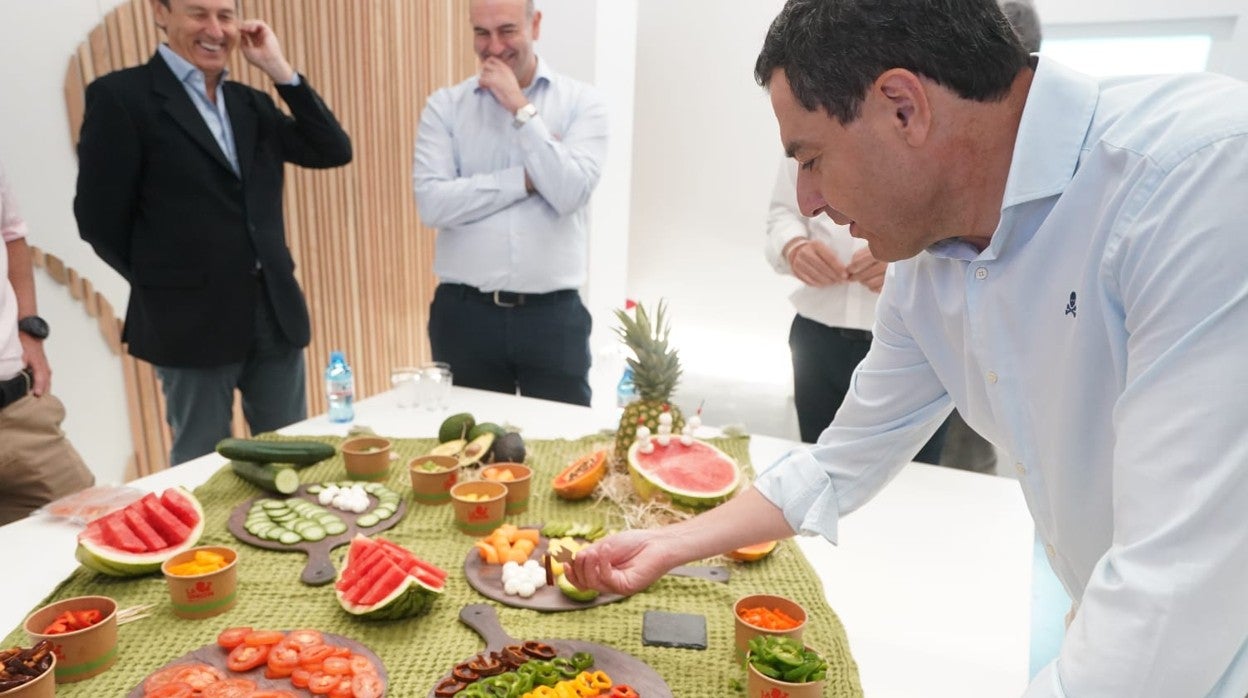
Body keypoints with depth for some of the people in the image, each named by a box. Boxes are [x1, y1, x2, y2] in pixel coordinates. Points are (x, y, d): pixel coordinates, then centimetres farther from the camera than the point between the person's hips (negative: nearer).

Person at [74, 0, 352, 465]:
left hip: (275, 311, 5)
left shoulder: (250, 102, 12)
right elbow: (98, 218, -6)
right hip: (192, 320, -5)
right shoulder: (121, 95, -5)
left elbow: (334, 152, 2)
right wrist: (165, 282, 2)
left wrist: (280, 70, -3)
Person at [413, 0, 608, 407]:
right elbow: (432, 203, -11)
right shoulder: (445, 106, 3)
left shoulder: (581, 102, 1)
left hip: (553, 314, 0)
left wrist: (522, 108, -12)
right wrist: (528, 177, -12)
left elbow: (571, 194, -14)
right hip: (464, 312, 1)